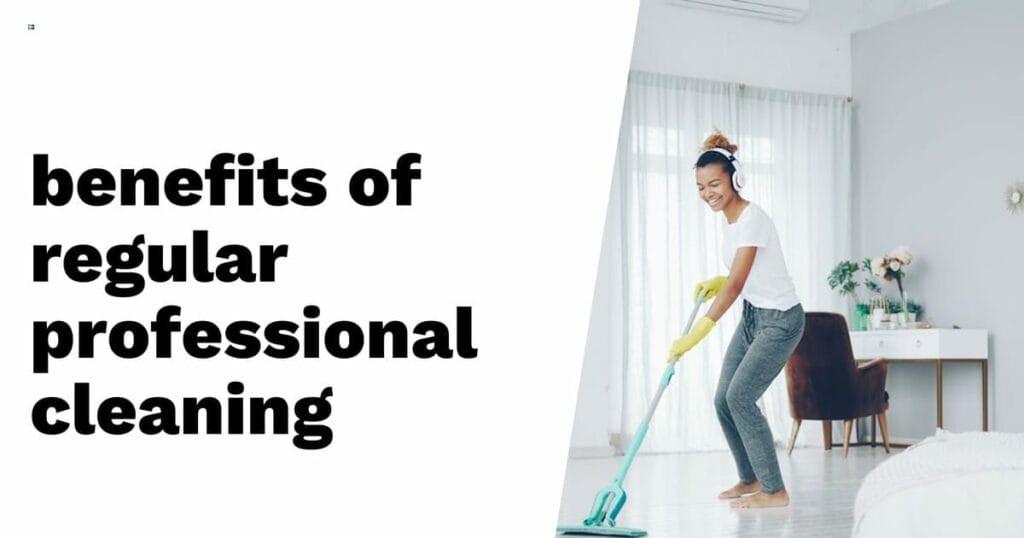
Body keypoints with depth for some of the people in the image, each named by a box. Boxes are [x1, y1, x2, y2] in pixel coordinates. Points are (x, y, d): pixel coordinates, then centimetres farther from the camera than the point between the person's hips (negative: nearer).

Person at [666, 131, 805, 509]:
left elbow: (737, 283, -29)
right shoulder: (730, 219, 6)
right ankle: (751, 479, 21)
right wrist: (715, 283, 0)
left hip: (780, 319, -9)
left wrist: (698, 332, -35)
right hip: (752, 316, 9)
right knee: (723, 399, 6)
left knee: (740, 396, -15)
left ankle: (775, 491, -5)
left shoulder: (751, 218, -22)